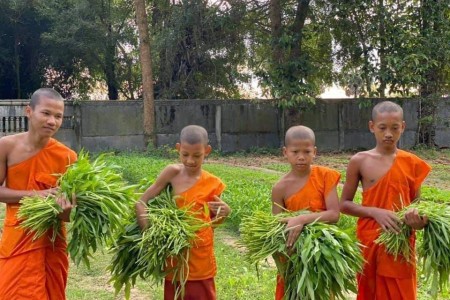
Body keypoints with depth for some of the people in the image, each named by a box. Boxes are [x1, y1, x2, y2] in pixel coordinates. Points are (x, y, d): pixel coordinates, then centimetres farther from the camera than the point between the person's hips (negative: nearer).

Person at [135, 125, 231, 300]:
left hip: (200, 256, 0)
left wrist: (224, 213, -13)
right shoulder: (173, 173, -10)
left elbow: (211, 221, 8)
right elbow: (141, 203, -8)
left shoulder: (212, 183, -6)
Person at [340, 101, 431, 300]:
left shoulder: (412, 163, 0)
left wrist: (419, 220, -16)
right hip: (370, 240, -1)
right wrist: (375, 212, -17)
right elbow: (344, 204, -2)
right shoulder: (360, 161, -4)